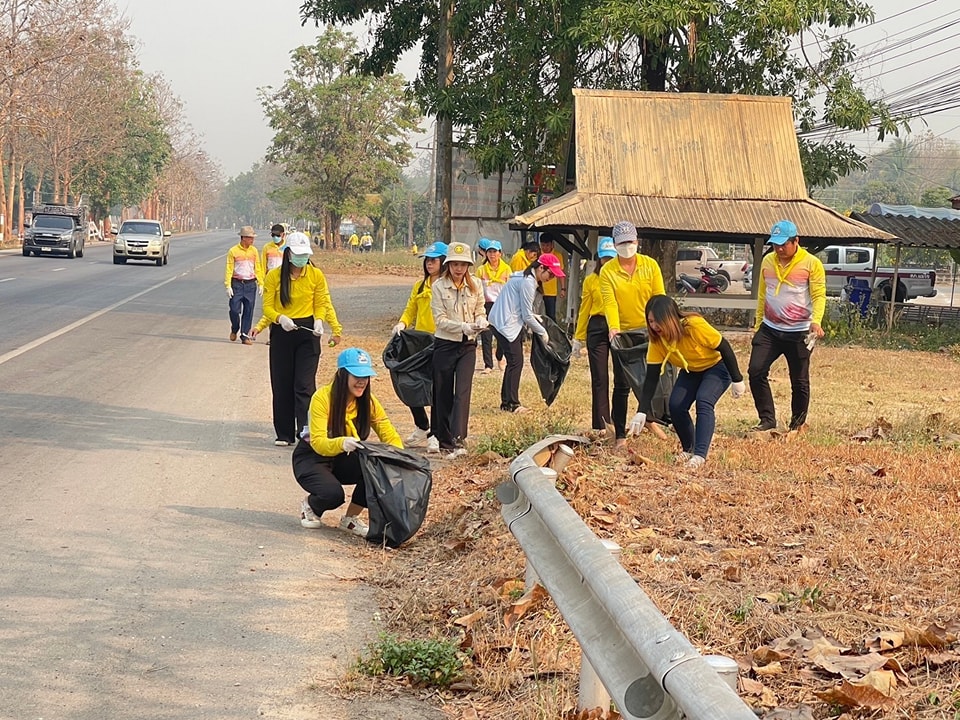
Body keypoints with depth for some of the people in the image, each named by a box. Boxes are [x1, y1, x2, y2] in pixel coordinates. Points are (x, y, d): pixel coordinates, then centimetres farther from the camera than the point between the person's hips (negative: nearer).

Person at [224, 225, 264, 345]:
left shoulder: (254, 251, 8)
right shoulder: (233, 251, -4)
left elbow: (258, 269, 12)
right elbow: (229, 269, -4)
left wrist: (261, 284, 7)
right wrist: (228, 286, -10)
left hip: (251, 284, 3)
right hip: (237, 284, -3)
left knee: (248, 310, 2)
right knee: (235, 309, -4)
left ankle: (245, 335, 8)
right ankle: (234, 330, 23)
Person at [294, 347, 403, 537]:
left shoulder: (368, 401, -10)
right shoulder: (322, 398, -25)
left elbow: (389, 435, -9)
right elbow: (318, 443, -31)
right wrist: (341, 443, -53)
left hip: (343, 459, 5)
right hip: (311, 458, -5)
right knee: (333, 493, -34)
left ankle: (350, 519, -3)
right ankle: (309, 505, 5)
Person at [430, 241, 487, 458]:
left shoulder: (475, 286, 3)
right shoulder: (439, 286, -6)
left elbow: (480, 311, 9)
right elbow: (440, 320, -11)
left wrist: (481, 321, -15)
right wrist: (463, 327, -25)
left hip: (468, 345, 1)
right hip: (444, 344, -1)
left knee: (463, 391, -12)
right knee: (443, 394, 5)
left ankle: (458, 440, -19)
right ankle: (444, 442, 15)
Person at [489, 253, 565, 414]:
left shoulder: (528, 279, 14)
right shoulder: (528, 283, -18)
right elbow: (527, 316, -15)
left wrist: (532, 318, 7)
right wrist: (543, 332, -4)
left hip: (509, 322, 10)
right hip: (505, 323, -10)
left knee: (514, 362, 11)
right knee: (516, 362, -10)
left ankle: (506, 402, 15)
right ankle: (512, 404, -9)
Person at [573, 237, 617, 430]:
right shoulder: (591, 280, 7)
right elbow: (584, 310, 10)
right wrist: (579, 338, 9)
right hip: (597, 329, 1)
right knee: (599, 378, 2)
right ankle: (600, 425, 6)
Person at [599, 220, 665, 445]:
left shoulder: (650, 265, -1)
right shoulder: (607, 271, -5)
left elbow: (659, 297, -4)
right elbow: (609, 302, -15)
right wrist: (613, 327, -30)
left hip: (648, 331, 2)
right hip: (622, 333, -2)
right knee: (622, 384, 0)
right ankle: (620, 435, 4)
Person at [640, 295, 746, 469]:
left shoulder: (694, 326, -34)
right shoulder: (656, 341, -18)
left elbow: (724, 348, -23)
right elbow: (651, 379, -16)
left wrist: (737, 381, -18)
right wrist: (642, 412, -22)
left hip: (716, 367, -5)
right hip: (690, 372, 5)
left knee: (703, 401, -29)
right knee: (675, 405, -15)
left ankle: (700, 455, -34)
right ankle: (689, 448, 9)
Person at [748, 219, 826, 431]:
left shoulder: (811, 263, -6)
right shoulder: (767, 261, 8)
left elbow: (819, 295, -10)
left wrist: (815, 321, -26)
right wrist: (758, 323, 17)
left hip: (799, 333, -4)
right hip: (769, 330, 4)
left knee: (799, 381, 4)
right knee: (756, 371, -9)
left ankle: (797, 425, 17)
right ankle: (767, 419, 0)